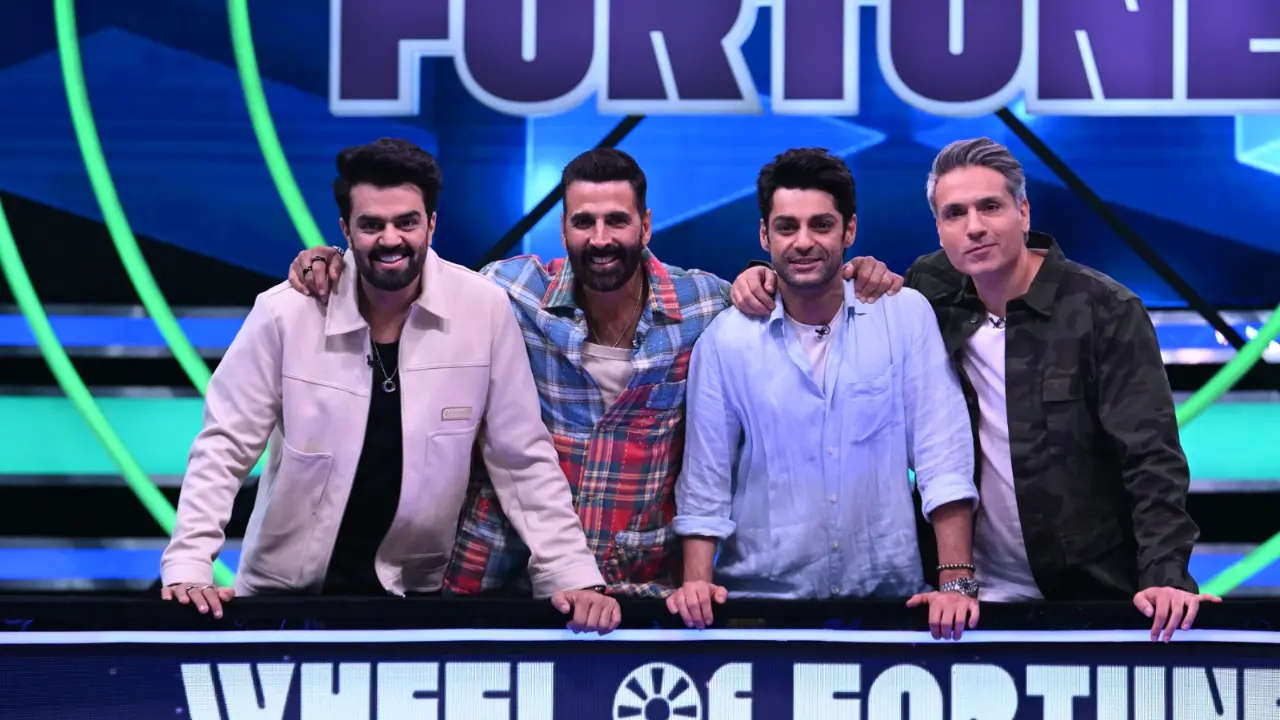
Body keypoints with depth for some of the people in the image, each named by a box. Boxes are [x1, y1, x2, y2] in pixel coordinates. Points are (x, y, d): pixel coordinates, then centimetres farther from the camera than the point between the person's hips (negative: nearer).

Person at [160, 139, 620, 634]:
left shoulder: (485, 311, -9)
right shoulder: (286, 313, -11)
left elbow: (524, 459, -3)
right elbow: (224, 446, -6)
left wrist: (575, 576, -9)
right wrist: (187, 569, -16)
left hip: (412, 592, 0)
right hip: (284, 591, 0)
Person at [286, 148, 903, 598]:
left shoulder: (703, 305, -2)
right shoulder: (516, 290, -3)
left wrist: (858, 276, -5)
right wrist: (330, 263, -5)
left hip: (650, 587, 0)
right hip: (510, 579, 0)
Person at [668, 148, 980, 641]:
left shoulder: (906, 316, 0)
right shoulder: (725, 340, 1)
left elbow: (944, 459, -3)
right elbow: (705, 483, 5)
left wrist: (956, 582, -12)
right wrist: (697, 585, -8)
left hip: (888, 595, 0)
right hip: (761, 600, 0)